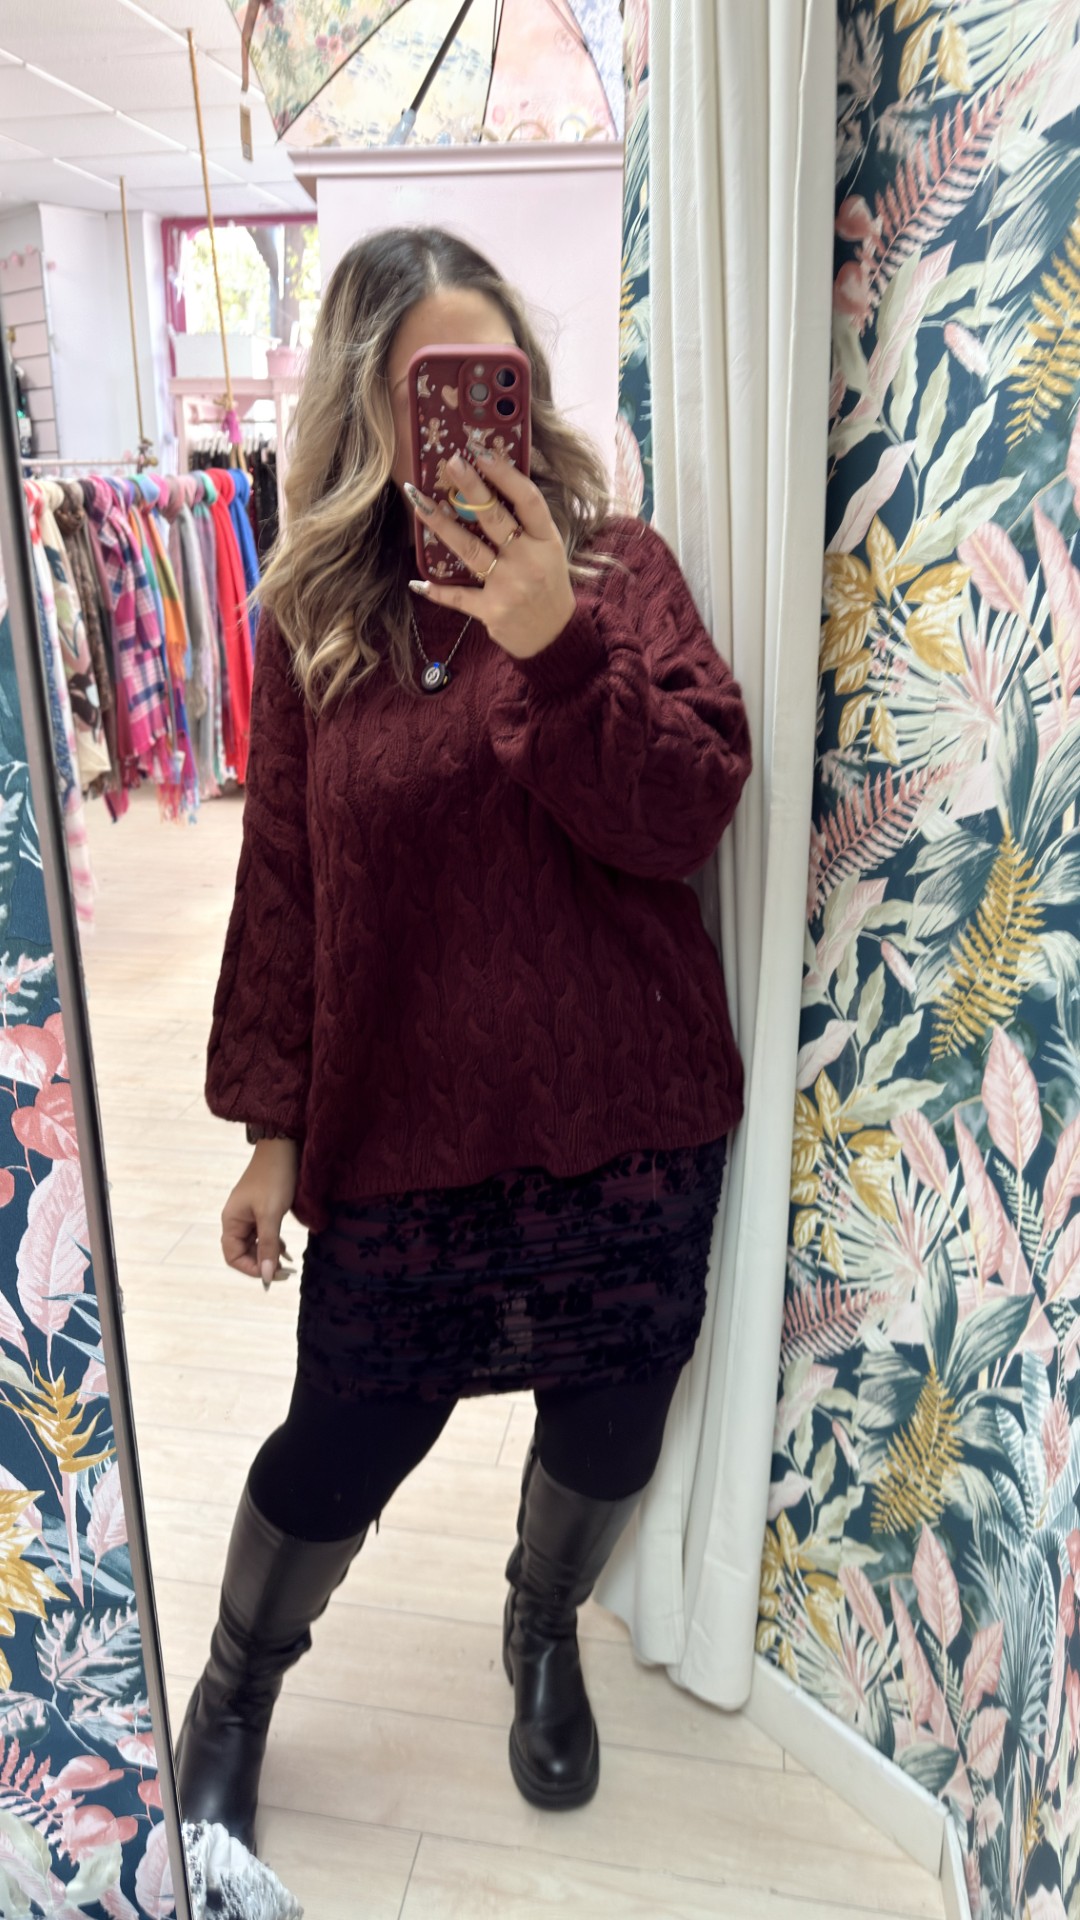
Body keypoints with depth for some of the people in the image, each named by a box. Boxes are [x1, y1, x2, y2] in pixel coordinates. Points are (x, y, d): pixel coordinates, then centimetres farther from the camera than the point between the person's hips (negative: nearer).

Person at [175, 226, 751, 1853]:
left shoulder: (619, 565, -2)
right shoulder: (311, 614, 0)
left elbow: (689, 818, -11)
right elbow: (281, 881, 2)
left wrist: (561, 647, -26)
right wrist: (271, 1125, 3)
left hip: (628, 1123, 1)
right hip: (405, 1131, 0)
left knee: (608, 1422, 18)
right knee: (342, 1447, 11)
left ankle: (546, 1631, 53)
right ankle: (235, 1692, 45)